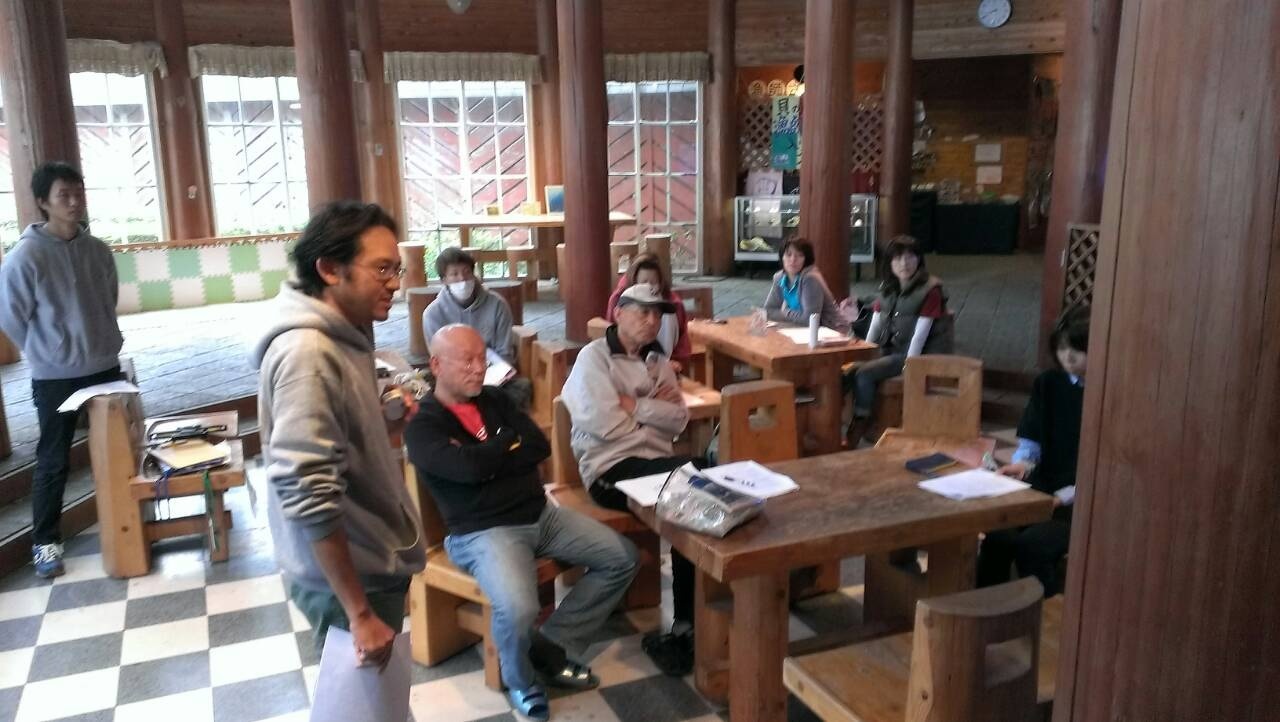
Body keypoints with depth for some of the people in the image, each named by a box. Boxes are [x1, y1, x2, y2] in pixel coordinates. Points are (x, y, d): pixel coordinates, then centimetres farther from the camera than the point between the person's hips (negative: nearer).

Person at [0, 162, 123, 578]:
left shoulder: (98, 251, 0)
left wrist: (101, 344, 11)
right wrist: (49, 353, -1)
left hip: (106, 369, 5)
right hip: (55, 378, -5)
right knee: (53, 462, 5)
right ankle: (45, 542, 18)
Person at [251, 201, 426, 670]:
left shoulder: (344, 337, 5)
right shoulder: (307, 353, -25)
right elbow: (307, 493, -29)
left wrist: (389, 423, 3)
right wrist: (359, 612, -27)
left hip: (373, 558, 9)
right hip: (345, 575, -9)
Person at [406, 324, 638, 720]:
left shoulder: (495, 398, 11)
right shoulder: (423, 426, -9)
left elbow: (541, 447, 1)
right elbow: (470, 468, -25)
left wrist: (488, 458, -13)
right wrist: (509, 441, -7)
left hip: (542, 514, 7)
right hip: (483, 531, -7)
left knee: (622, 557, 3)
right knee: (518, 609, -33)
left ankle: (554, 646, 10)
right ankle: (520, 679, 3)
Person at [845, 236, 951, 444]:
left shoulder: (930, 289, -12)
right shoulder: (887, 288, 9)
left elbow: (920, 332, -16)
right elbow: (875, 325, 6)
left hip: (919, 355, -6)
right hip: (890, 350, 6)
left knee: (864, 373, -22)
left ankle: (861, 421, -5)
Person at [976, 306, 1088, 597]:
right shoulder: (1048, 383, 9)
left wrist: (1069, 496, -19)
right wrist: (1022, 463, -11)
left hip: (1086, 501, -4)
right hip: (1043, 487, 4)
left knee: (1031, 544, -28)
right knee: (998, 534, -24)